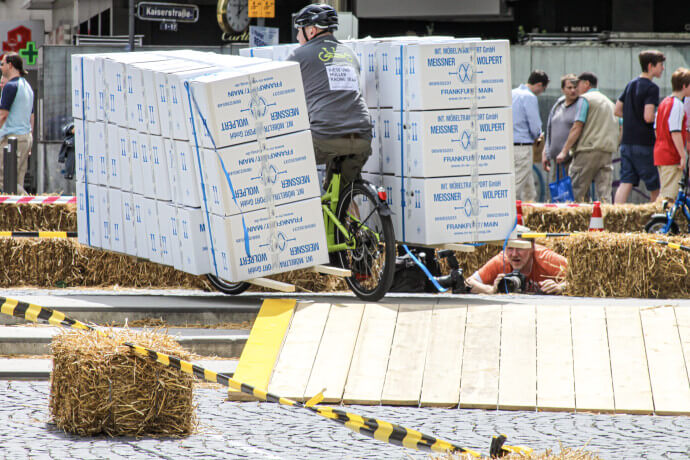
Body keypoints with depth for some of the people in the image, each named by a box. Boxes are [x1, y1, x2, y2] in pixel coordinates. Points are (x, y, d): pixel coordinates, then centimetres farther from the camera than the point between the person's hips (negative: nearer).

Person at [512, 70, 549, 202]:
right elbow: (535, 126, -14)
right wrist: (537, 136, 10)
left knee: (529, 192, 13)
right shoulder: (529, 97, -11)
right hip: (522, 145, -8)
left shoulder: (511, 93, 13)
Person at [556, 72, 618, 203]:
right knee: (605, 194, 0)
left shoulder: (586, 99, -1)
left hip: (588, 150, -6)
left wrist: (564, 151, -9)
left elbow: (577, 127, -9)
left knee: (576, 193, -3)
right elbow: (618, 127, 23)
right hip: (608, 152, 6)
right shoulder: (609, 102, 22)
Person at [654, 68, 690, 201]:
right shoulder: (677, 105, -14)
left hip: (659, 153, 10)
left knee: (665, 192, 14)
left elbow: (656, 129, 20)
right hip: (672, 157, -10)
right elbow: (675, 133, -20)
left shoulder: (664, 103, 15)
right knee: (669, 195, -12)